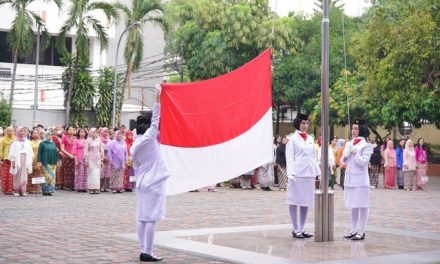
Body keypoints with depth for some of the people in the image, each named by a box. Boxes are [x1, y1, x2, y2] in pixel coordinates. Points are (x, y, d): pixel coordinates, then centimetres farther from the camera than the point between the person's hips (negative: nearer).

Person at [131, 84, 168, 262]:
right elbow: (155, 120, -9)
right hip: (154, 182, -7)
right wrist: (158, 97, -6)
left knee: (142, 217, 6)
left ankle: (143, 251, 8)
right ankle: (147, 253, -9)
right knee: (151, 218, -8)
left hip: (142, 183, 7)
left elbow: (136, 167, 14)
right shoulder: (149, 138, -7)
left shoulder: (134, 145, 10)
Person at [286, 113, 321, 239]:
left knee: (306, 202, 7)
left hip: (309, 173, 6)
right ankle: (296, 230, 5)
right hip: (297, 173, -6)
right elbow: (289, 157, -6)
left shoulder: (310, 138, 15)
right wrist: (291, 173, -15)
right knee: (294, 201, 0)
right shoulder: (292, 138, -1)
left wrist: (318, 172, 14)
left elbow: (313, 157, 18)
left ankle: (301, 229, 15)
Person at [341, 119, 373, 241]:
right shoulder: (348, 144, 13)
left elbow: (364, 162, -12)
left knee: (362, 206, -2)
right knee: (353, 206, 13)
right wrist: (346, 154, -7)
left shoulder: (366, 145, -5)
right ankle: (354, 230, 20)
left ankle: (361, 232, 2)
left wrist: (354, 152, -12)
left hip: (360, 179, -6)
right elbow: (343, 161, 13)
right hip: (349, 178, 6)